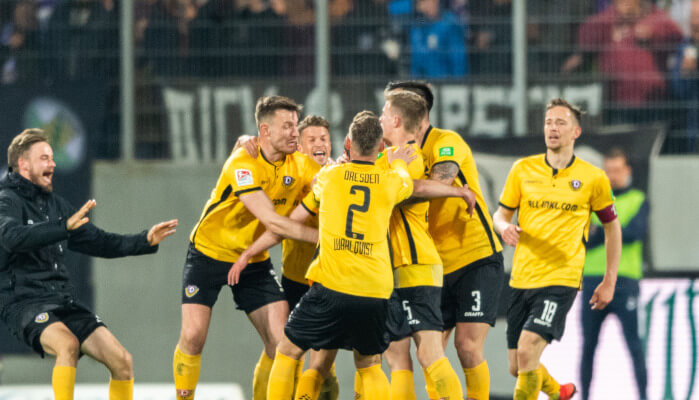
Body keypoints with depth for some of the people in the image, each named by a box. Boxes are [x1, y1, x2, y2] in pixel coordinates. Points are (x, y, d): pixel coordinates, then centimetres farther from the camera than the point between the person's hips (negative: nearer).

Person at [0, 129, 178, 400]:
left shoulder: (56, 204, 18)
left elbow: (99, 242, 24)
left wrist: (145, 241, 13)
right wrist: (65, 227, -39)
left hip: (63, 301, 7)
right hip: (24, 303, -7)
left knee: (121, 360, -6)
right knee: (68, 343, -35)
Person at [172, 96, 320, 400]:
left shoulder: (300, 165, -7)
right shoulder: (243, 164, -25)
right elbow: (271, 221, -32)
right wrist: (322, 237, -35)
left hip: (255, 260, 5)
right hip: (210, 252, -5)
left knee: (281, 341, -8)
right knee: (193, 337, -12)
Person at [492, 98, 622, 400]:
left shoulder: (593, 179, 0)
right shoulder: (523, 169, 5)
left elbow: (612, 227, 11)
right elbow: (501, 214, 13)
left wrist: (609, 281, 8)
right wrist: (504, 227, -13)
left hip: (561, 279, -4)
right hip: (521, 279, 4)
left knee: (527, 351, -22)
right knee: (516, 368, 8)